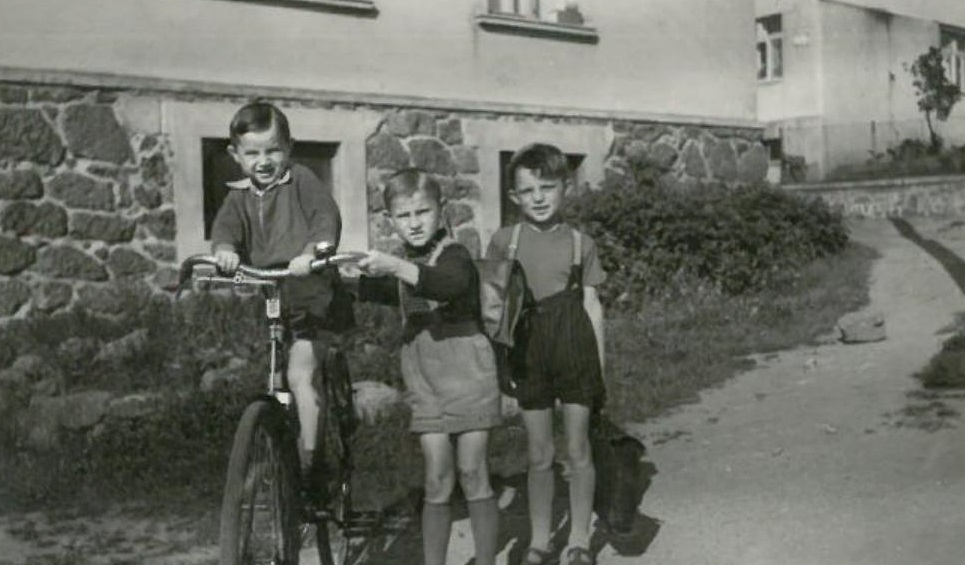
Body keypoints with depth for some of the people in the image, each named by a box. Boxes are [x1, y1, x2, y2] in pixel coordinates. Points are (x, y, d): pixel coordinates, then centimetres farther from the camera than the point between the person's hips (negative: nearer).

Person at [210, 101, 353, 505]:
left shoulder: (301, 179, -3)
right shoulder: (240, 196, 10)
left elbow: (327, 217, -19)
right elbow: (226, 225, -10)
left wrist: (309, 252, -38)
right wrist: (224, 250, -33)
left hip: (314, 294, -6)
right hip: (272, 300, 6)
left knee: (298, 374, -16)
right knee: (304, 380, 12)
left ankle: (308, 467, -10)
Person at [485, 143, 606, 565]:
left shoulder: (580, 242, 1)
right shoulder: (504, 241, 0)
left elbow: (592, 306, 3)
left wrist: (600, 364, 2)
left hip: (574, 349, 0)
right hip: (529, 351, 0)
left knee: (577, 451, 6)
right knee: (539, 455, 8)